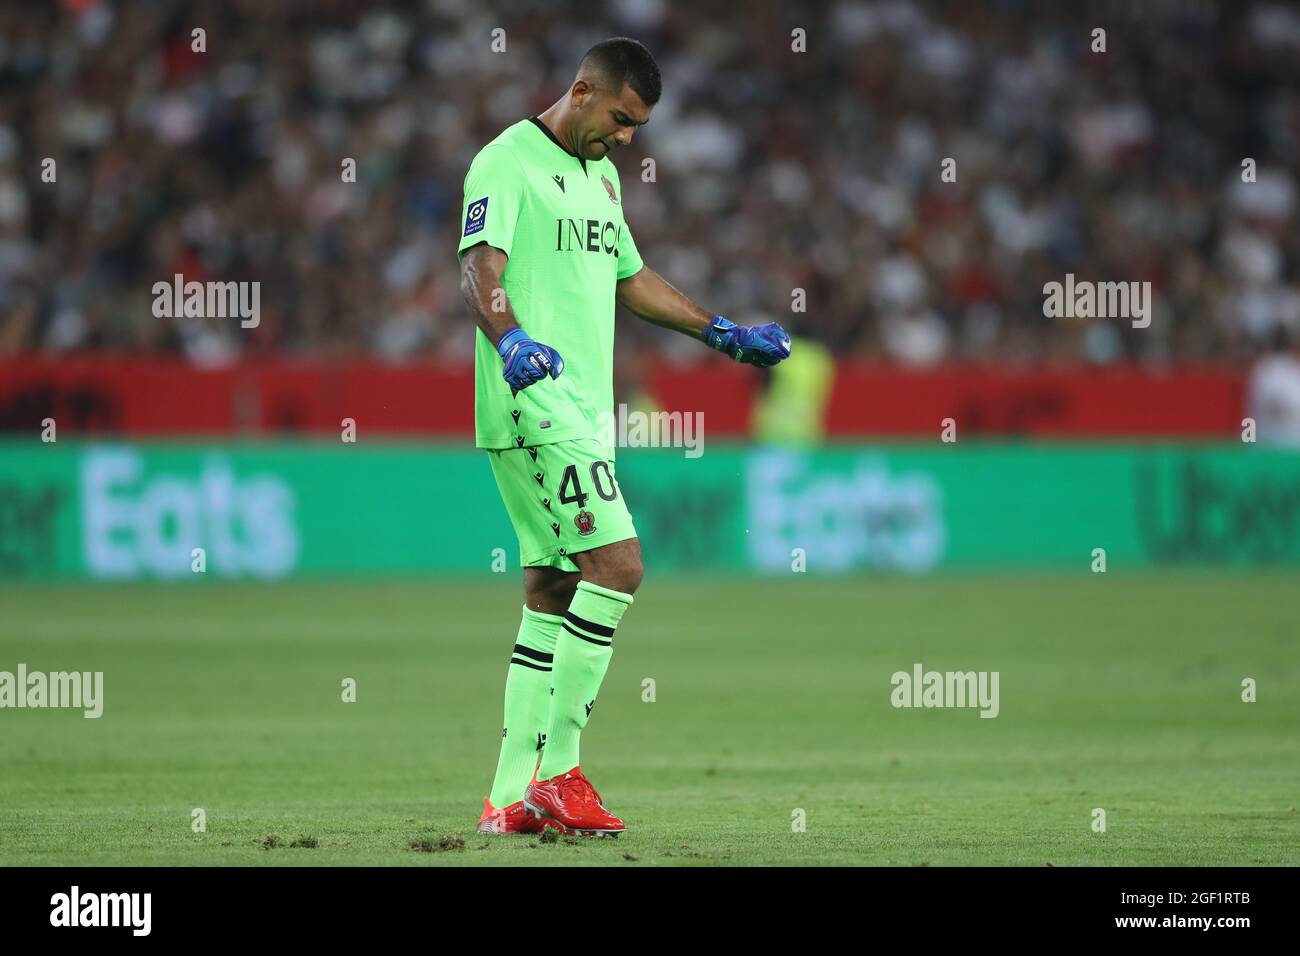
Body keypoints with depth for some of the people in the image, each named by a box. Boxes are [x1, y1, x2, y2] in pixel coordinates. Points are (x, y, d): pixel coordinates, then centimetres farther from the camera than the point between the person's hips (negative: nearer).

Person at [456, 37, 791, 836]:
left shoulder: (599, 173, 20)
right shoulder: (508, 162, -8)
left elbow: (629, 277, 33)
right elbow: (480, 266, -22)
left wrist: (723, 334, 33)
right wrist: (509, 338, -40)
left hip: (581, 411, 10)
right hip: (536, 404, -10)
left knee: (552, 592, 7)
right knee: (617, 565, -17)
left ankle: (513, 797, 9)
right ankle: (559, 771, -14)